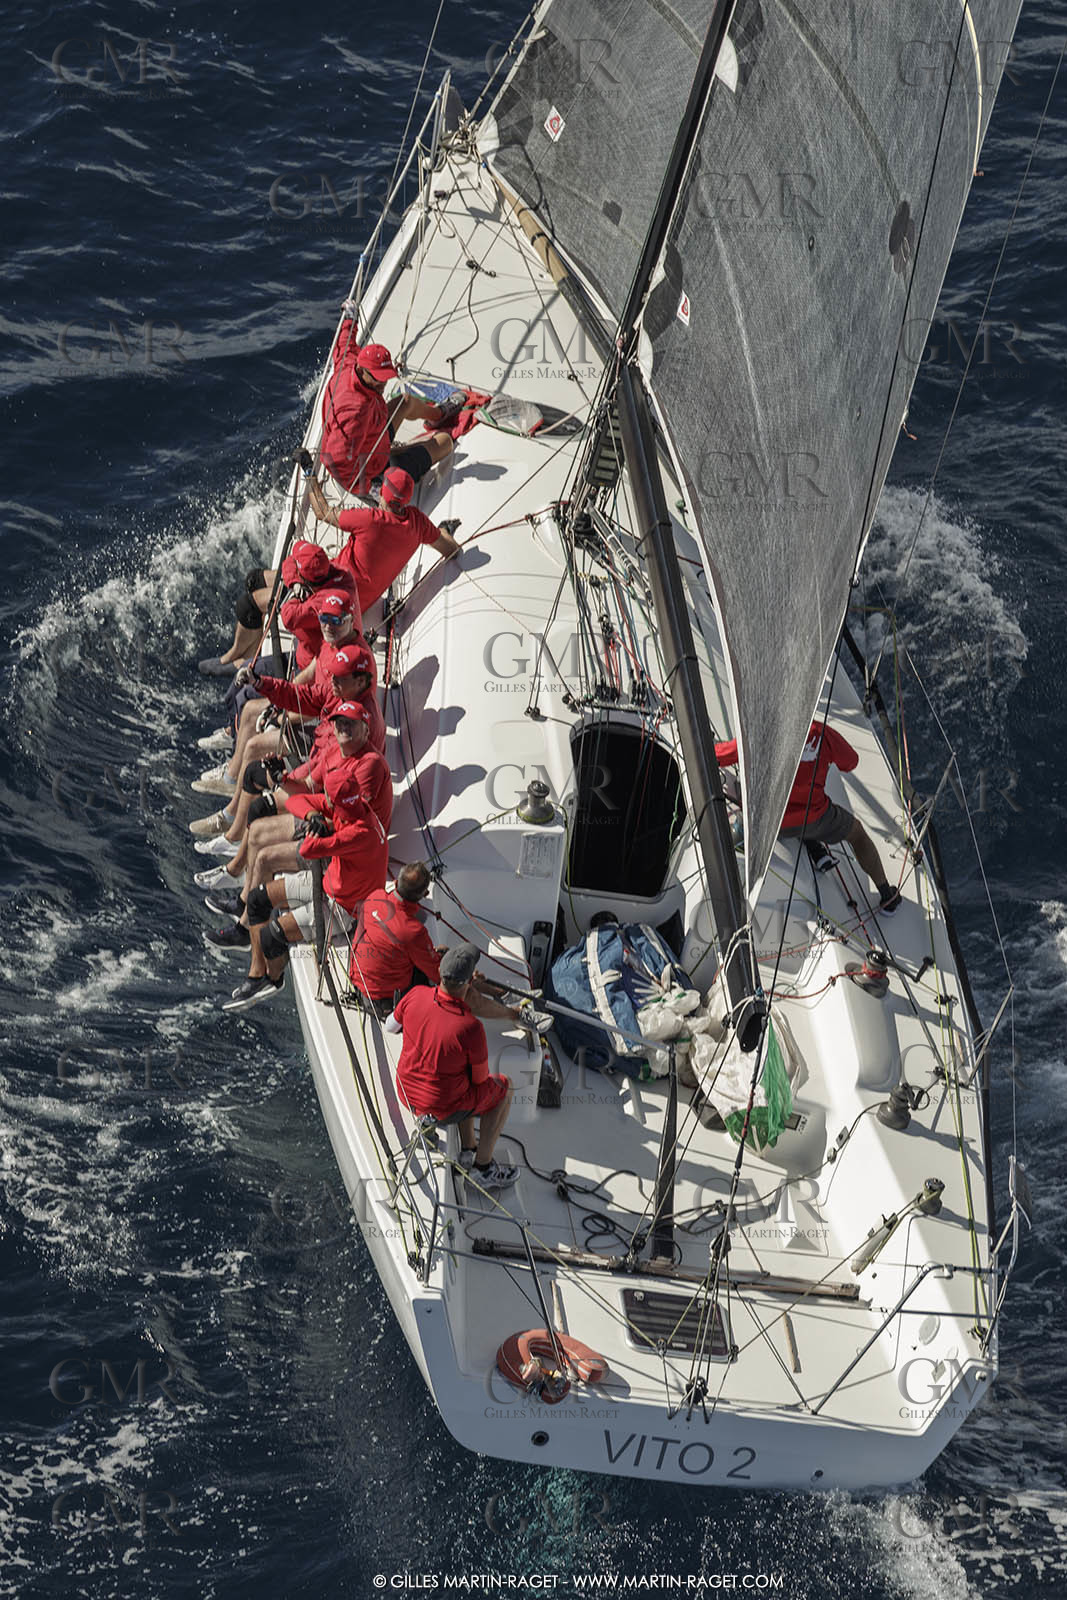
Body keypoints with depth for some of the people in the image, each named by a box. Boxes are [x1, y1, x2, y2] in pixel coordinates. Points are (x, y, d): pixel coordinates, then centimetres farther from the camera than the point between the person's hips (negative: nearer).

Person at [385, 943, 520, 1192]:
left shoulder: (416, 996, -18)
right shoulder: (471, 1028, -32)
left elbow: (390, 1027, 3)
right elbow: (480, 1078, -14)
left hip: (407, 1093, 5)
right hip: (445, 1109, -5)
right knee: (503, 1087, 20)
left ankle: (468, 1148, 38)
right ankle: (483, 1166, 24)